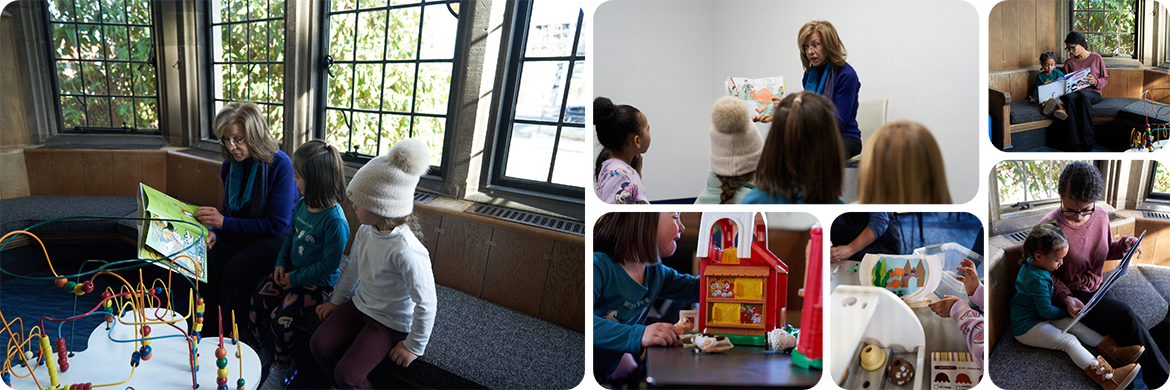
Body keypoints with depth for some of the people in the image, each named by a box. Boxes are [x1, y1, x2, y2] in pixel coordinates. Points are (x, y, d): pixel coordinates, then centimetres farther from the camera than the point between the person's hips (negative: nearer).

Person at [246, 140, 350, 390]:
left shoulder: (334, 221, -27)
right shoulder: (303, 204, 0)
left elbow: (328, 265, -22)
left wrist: (295, 279, -15)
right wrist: (281, 264, 4)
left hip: (319, 284, -8)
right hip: (292, 273, 8)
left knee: (281, 316, -18)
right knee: (259, 298, -3)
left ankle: (282, 368, 7)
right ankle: (257, 350, 19)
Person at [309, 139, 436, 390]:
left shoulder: (406, 251, -34)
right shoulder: (365, 231, -8)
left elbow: (426, 304, -27)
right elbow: (352, 268, 12)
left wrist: (414, 346, -17)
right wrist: (336, 301, 20)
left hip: (392, 322, -7)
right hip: (360, 305, 7)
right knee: (319, 345, -3)